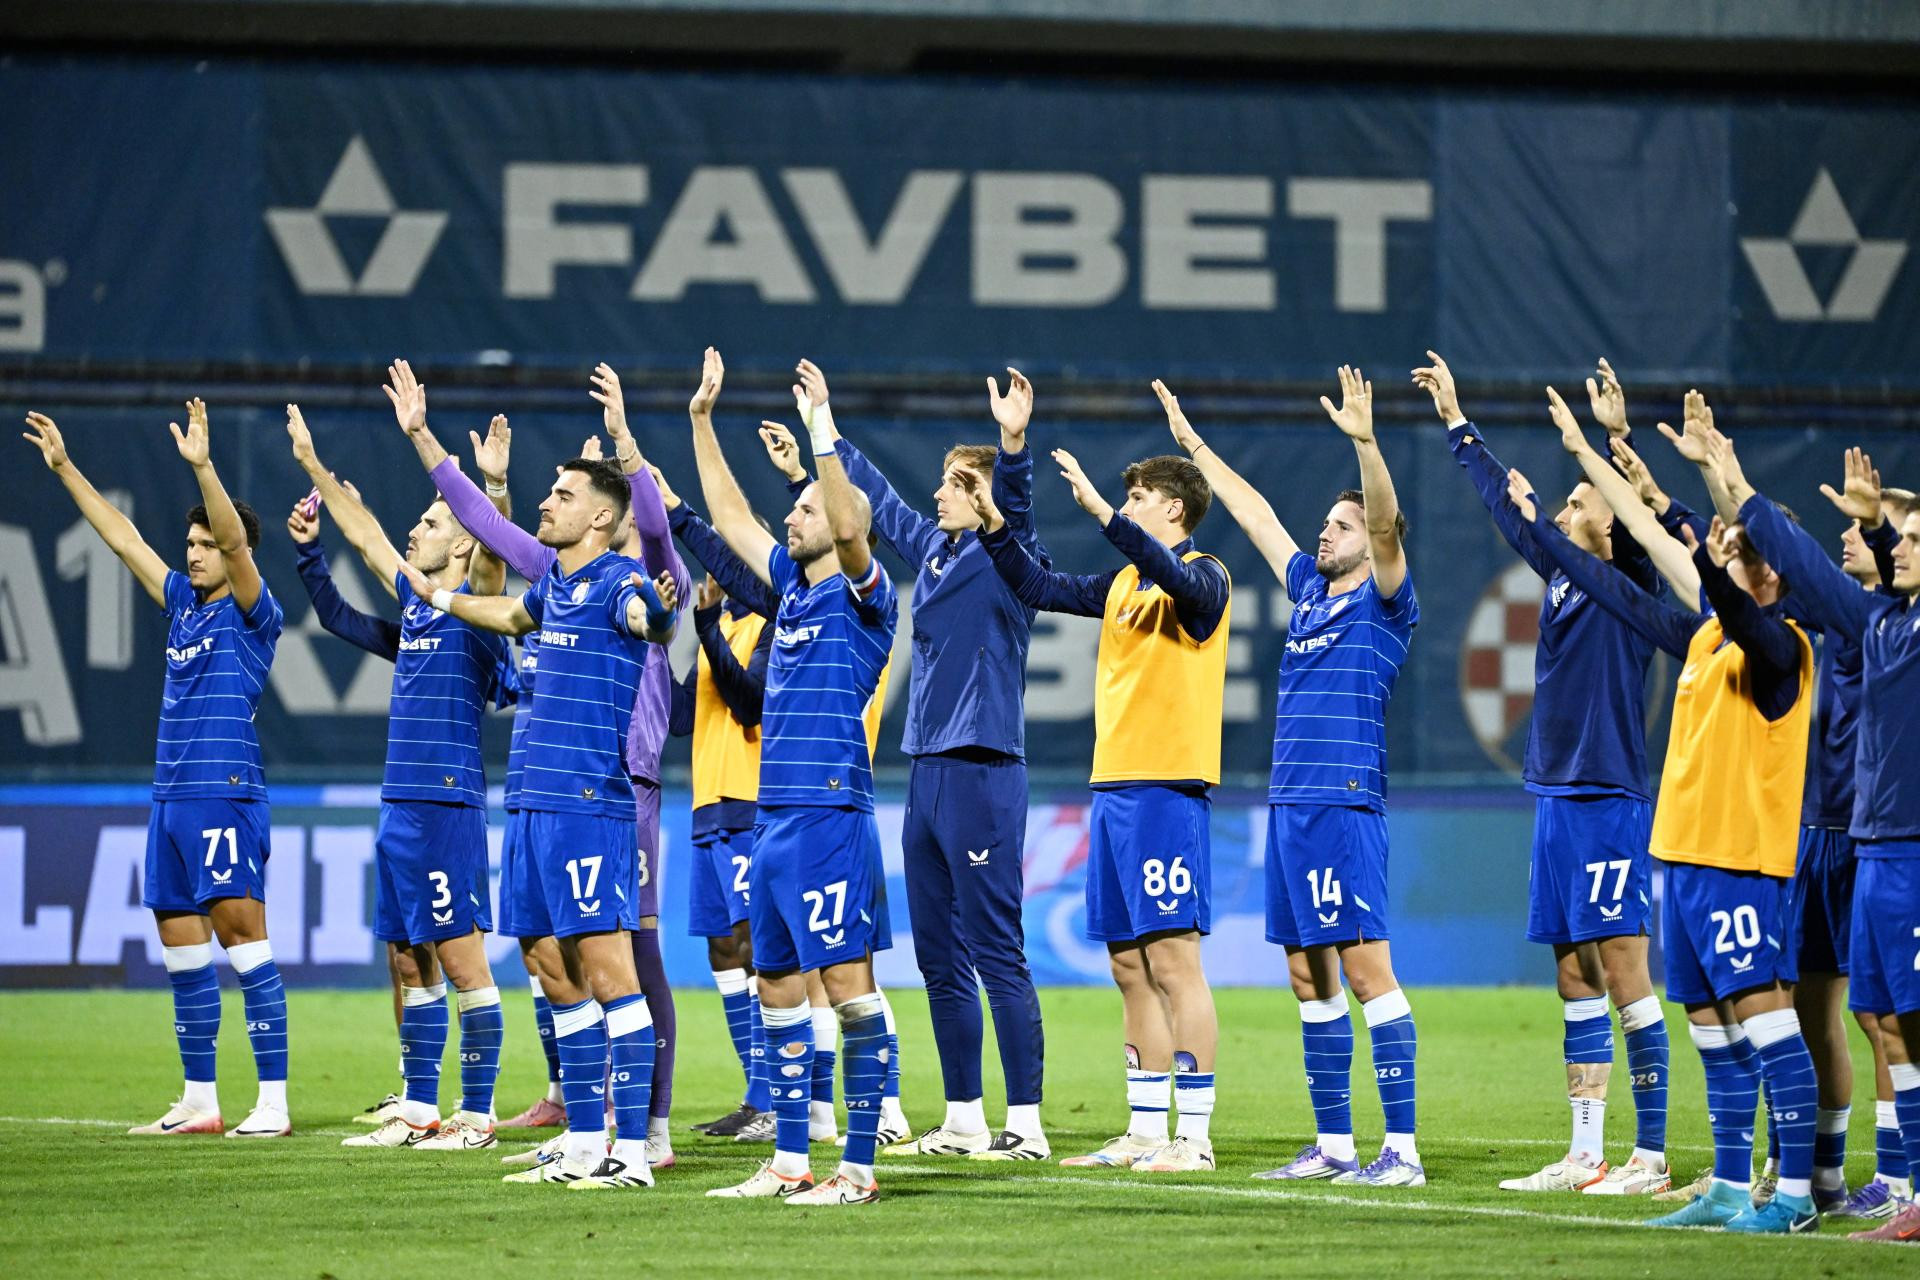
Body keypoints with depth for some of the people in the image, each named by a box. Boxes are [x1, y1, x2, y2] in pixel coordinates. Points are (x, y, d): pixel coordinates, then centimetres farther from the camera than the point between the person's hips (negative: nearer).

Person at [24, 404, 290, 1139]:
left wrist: (202, 466, -31)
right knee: (181, 952, 8)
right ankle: (200, 1102, 14)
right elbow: (123, 539, 23)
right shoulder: (184, 604, 17)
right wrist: (64, 468, 23)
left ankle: (273, 1103, -12)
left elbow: (236, 540, -20)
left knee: (243, 939, -11)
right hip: (171, 797, 8)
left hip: (225, 795, -8)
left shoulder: (251, 614, -3)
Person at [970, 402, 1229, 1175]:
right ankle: (1145, 1131, 14)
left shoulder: (1202, 577, -7)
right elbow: (1039, 588, 24)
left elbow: (1171, 577, -30)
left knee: (1173, 961, -9)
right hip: (1113, 788, 9)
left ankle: (1194, 1136, -8)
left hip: (1167, 791, -9)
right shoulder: (1124, 583, 17)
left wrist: (1099, 510, -33)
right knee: (1130, 968, 10)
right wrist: (993, 523, 14)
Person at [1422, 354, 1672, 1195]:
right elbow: (1505, 505, 24)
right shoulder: (1561, 578, 14)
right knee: (1574, 977, 9)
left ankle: (1651, 1157, -6)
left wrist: (1617, 442, -37)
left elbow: (1637, 524, -24)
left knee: (1623, 970, -8)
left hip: (1608, 802, -8)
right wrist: (1457, 423, 31)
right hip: (1555, 799, 8)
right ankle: (1585, 1155, 13)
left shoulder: (1630, 584, -6)